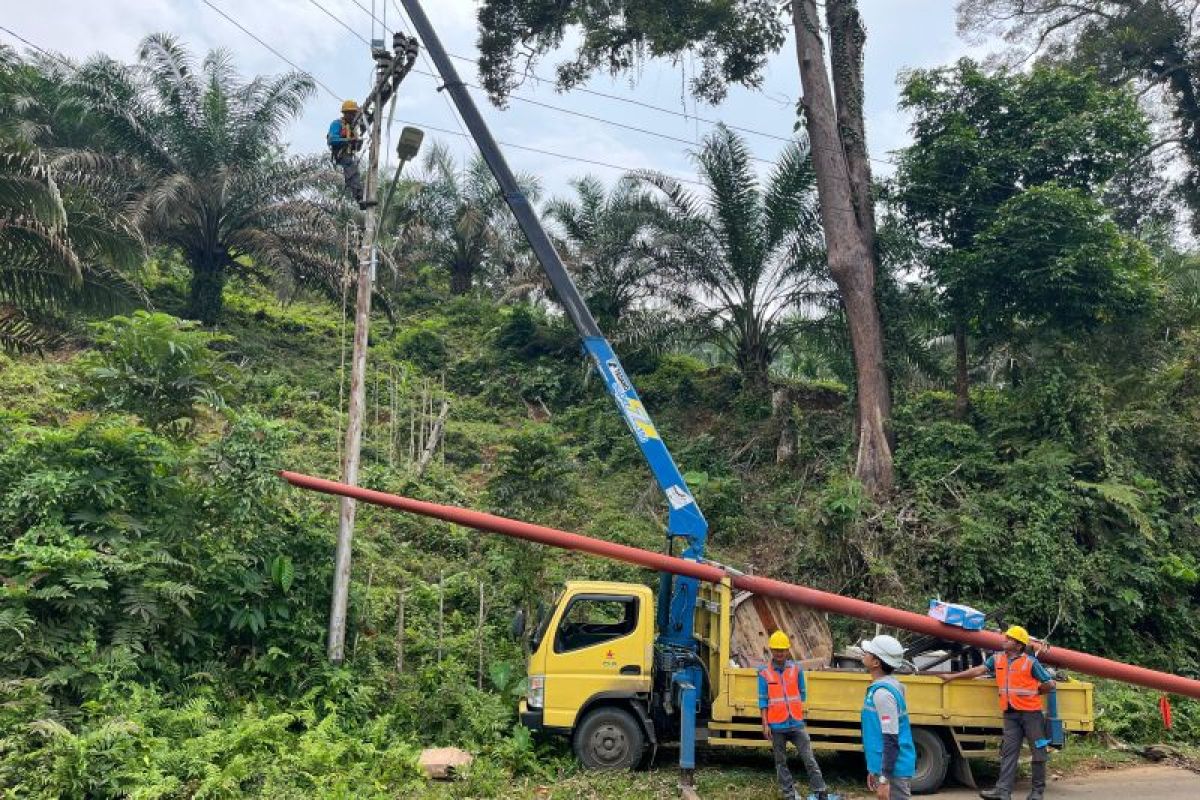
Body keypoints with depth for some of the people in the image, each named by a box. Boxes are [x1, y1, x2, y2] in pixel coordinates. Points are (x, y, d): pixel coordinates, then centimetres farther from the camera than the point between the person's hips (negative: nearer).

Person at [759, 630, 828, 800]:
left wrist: (799, 712, 12)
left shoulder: (796, 669, 0)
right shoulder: (764, 673, -5)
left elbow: (802, 693, 11)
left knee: (809, 759, 0)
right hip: (776, 725, -1)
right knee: (781, 762, 9)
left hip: (797, 723, 1)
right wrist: (765, 724, -6)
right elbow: (763, 700, -4)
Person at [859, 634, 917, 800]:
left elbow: (891, 740, -23)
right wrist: (874, 770, 24)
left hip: (891, 770, -10)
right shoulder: (883, 686, 10)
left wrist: (884, 779, -21)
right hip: (884, 767, 10)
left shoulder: (882, 692, -20)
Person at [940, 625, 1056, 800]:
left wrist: (1033, 693, 4)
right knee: (1009, 752, 1)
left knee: (1038, 751, 6)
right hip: (1010, 714, 5)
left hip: (1030, 712, -5)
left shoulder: (1030, 662, -7)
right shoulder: (997, 659, 8)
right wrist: (953, 676, 10)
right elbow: (979, 670, 11)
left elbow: (1050, 684, -4)